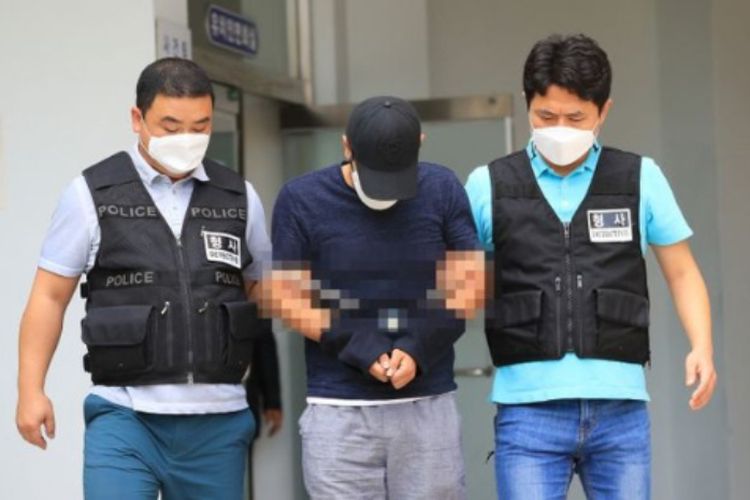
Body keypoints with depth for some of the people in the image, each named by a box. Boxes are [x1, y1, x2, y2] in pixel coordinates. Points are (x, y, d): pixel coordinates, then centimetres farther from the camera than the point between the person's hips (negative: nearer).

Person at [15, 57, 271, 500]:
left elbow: (262, 290, 16)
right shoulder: (93, 194, 1)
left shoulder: (240, 198, 8)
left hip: (218, 419, 3)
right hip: (126, 417, -3)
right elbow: (51, 296, 4)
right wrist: (32, 390, -3)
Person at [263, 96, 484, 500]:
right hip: (338, 412, -1)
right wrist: (357, 347, -14)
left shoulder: (442, 190, 2)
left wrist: (419, 348, -12)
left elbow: (471, 284, 4)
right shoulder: (301, 200, -2)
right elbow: (285, 297, -1)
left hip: (429, 406, 2)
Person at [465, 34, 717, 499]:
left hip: (620, 408, 1)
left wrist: (702, 347, -4)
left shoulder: (641, 179, 6)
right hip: (529, 408, -1)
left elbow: (682, 273, 12)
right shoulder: (489, 186, 5)